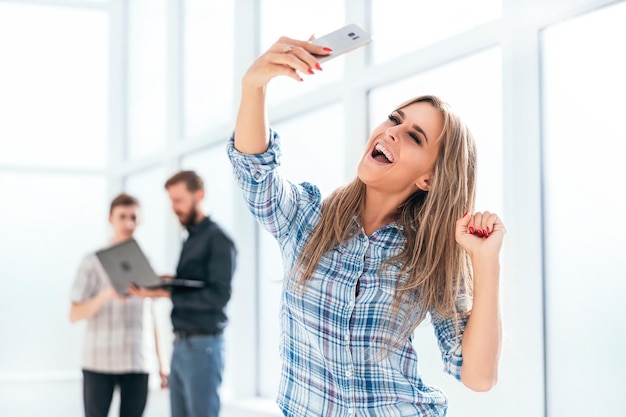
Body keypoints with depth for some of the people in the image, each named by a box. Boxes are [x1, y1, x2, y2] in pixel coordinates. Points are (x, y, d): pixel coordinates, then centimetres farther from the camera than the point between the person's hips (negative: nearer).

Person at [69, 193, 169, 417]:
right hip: (99, 362, -2)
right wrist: (107, 295, -19)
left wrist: (162, 360, 9)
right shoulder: (94, 261, 2)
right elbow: (74, 314, -3)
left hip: (138, 362, 3)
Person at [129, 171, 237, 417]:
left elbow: (218, 296, -19)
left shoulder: (217, 240, -9)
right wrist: (167, 282, 0)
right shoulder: (190, 240, 17)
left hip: (202, 346, -9)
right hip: (181, 345, 9)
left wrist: (165, 294, -22)